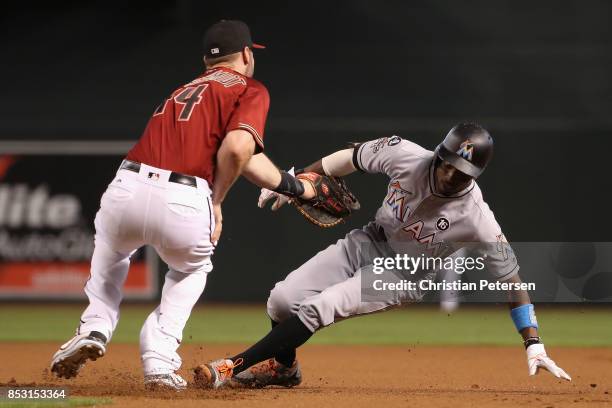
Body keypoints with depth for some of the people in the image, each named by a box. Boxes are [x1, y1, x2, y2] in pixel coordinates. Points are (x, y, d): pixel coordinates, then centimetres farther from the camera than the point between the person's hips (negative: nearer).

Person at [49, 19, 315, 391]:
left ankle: (95, 329, 17)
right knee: (193, 269, 30)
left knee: (111, 250, 38)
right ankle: (160, 362, 15)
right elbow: (237, 149, -11)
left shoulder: (187, 90, 29)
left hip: (126, 190, 4)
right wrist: (216, 202, 4)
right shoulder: (250, 90, 9)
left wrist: (297, 187, 43)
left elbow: (246, 157, 34)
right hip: (184, 205, -4)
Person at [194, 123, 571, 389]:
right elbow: (351, 158, -6)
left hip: (406, 278, -4)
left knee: (319, 308, -25)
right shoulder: (406, 156, -25)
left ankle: (234, 368, -15)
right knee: (282, 300, -5)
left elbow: (511, 278, -21)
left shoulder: (477, 220, -31)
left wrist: (534, 344, -22)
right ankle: (284, 367, 27)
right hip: (369, 243, 4)